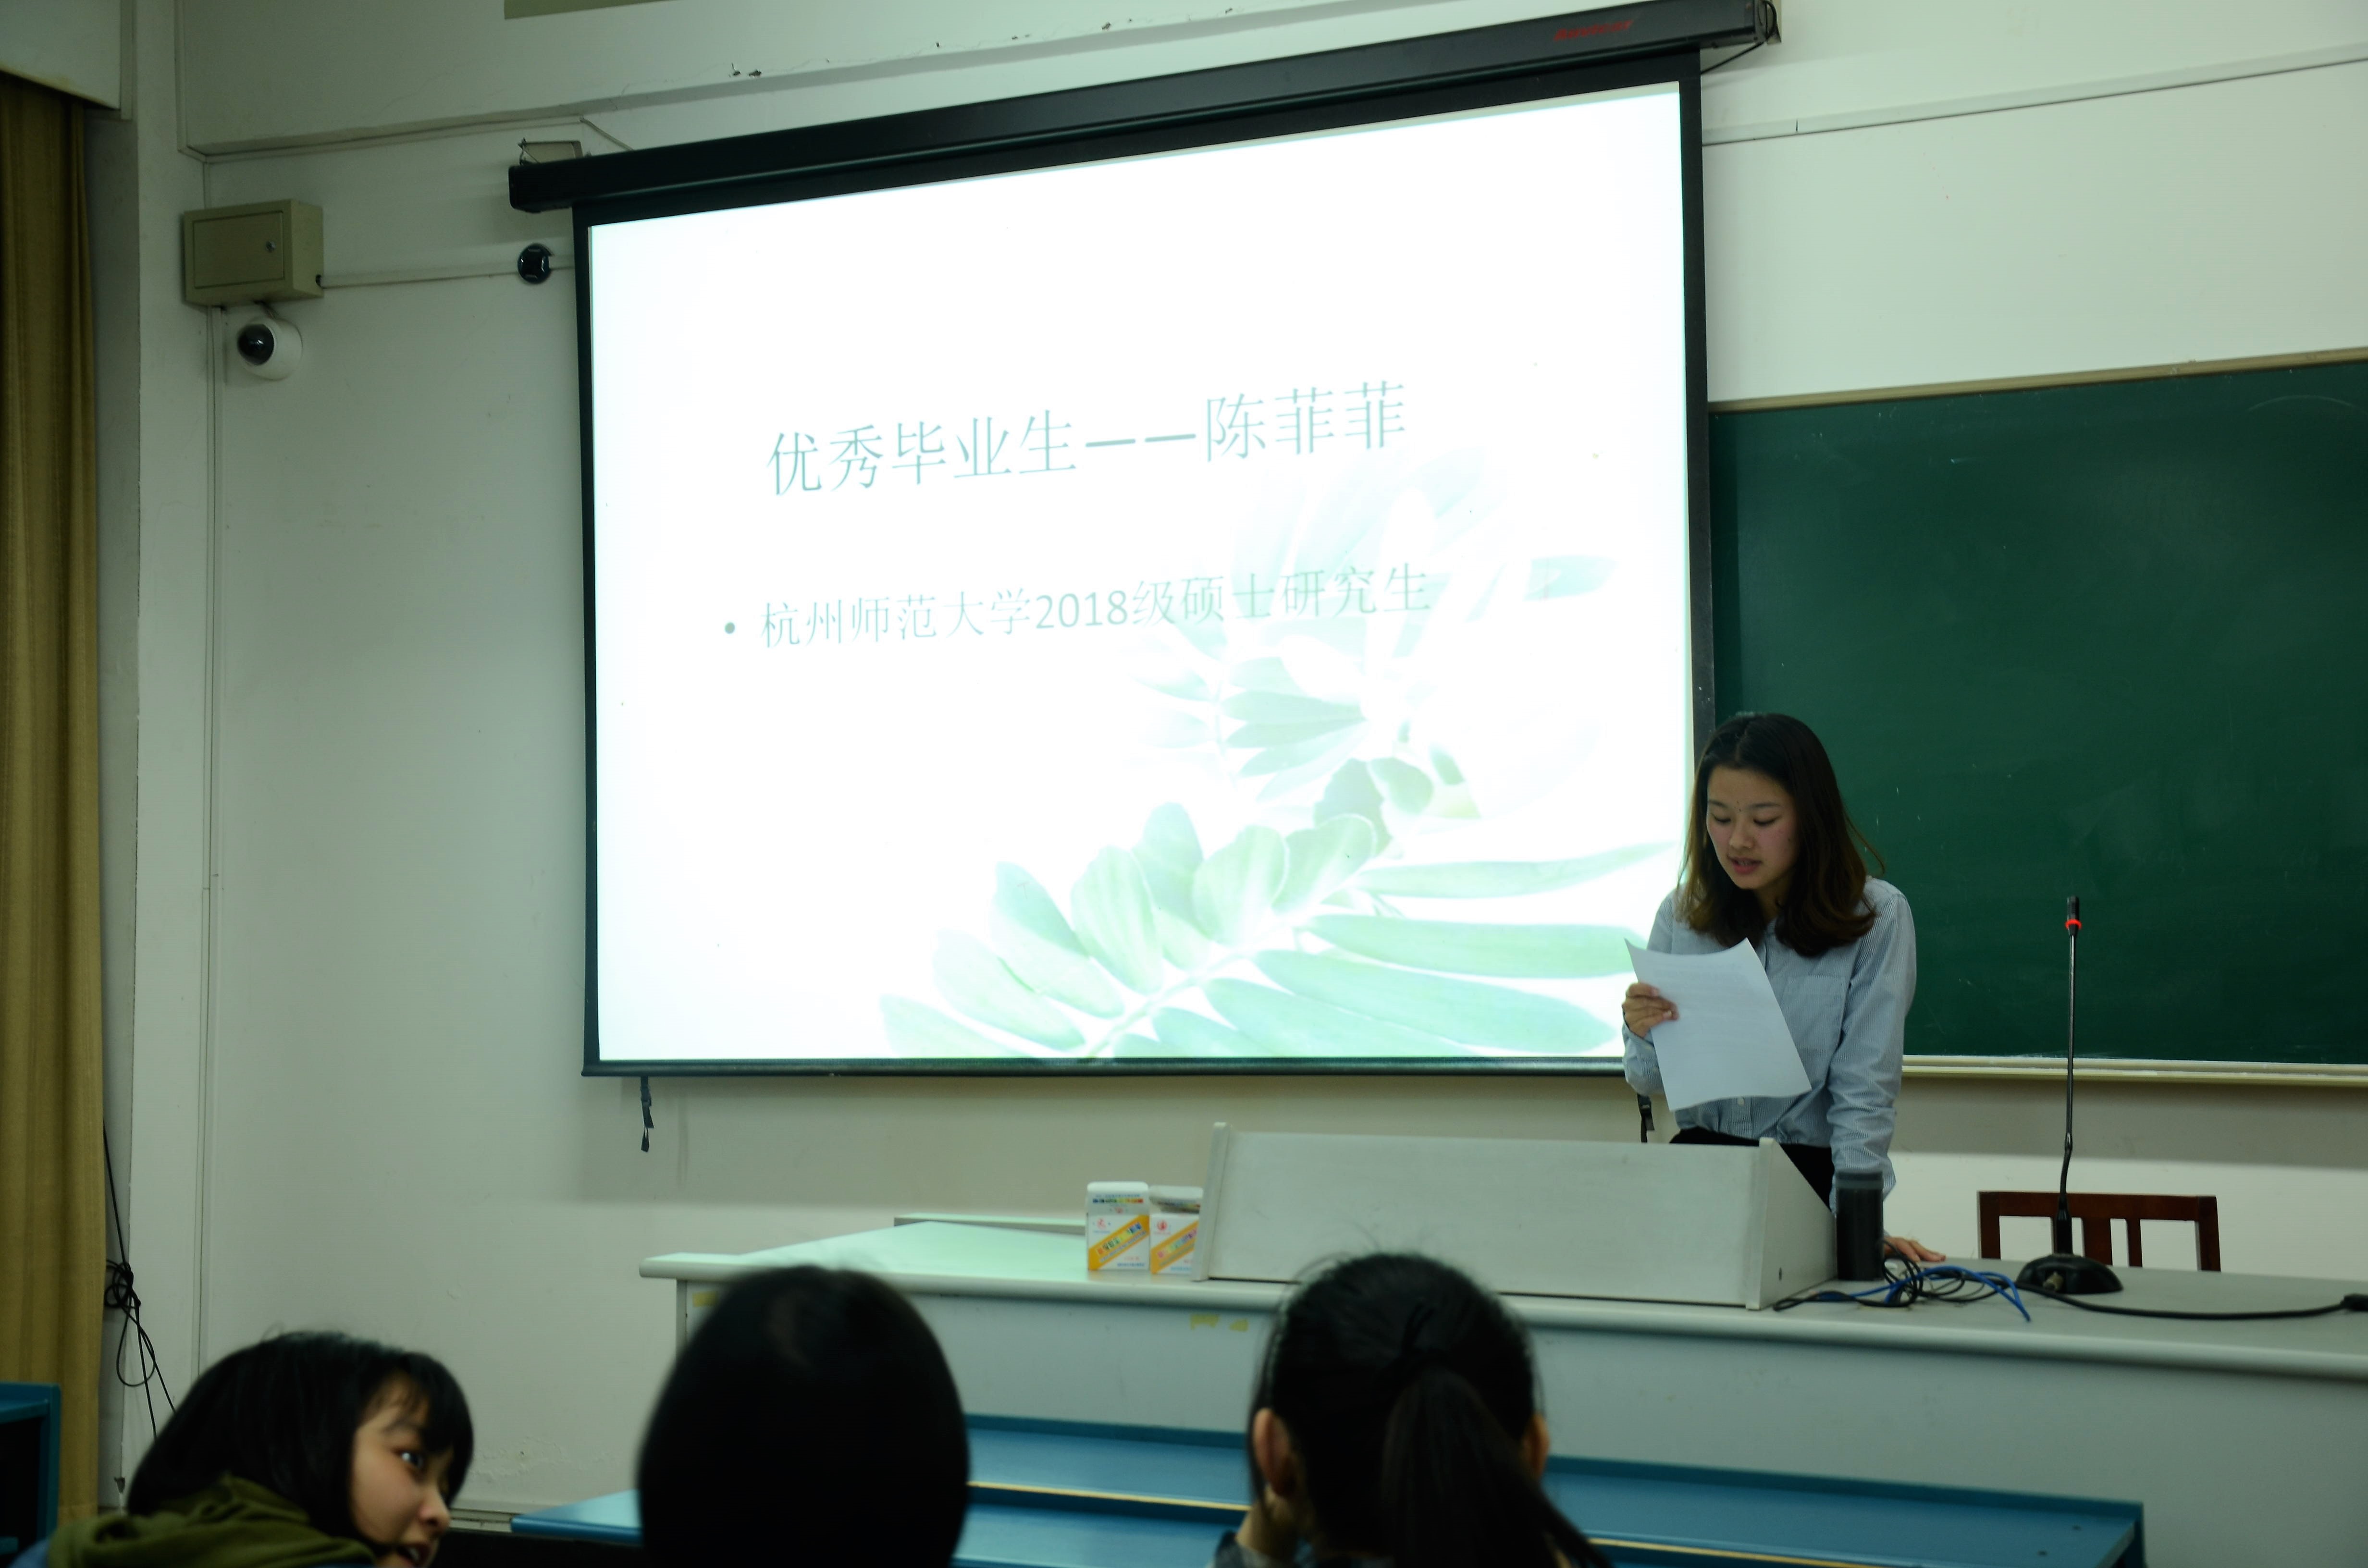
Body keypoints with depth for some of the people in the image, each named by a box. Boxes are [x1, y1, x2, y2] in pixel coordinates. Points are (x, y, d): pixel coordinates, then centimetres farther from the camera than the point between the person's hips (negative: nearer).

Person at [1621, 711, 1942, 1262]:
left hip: (1814, 1171, -3)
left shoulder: (1877, 916, -5)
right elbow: (1649, 1082, 9)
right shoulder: (1682, 913, 6)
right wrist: (1642, 1033, -14)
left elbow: (1865, 1093, -8)